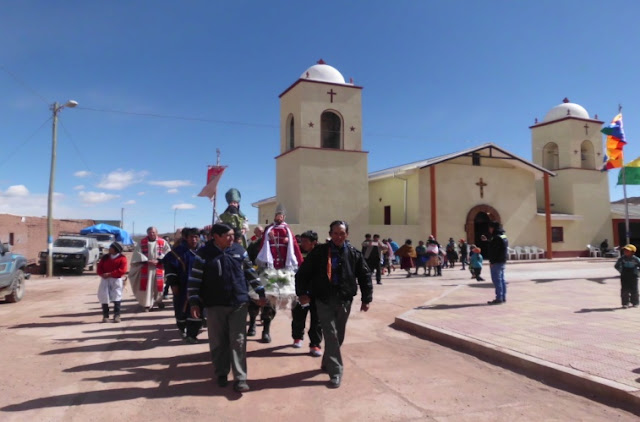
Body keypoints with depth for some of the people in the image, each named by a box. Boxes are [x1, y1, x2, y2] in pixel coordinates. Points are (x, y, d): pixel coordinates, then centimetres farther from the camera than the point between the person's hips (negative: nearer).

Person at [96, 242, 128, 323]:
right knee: (104, 297, 1)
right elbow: (99, 268, 7)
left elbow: (122, 270, -14)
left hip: (116, 280, -4)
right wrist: (103, 274, -15)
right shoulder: (105, 257, 11)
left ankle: (116, 315, 1)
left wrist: (110, 274, -19)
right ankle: (105, 316, 12)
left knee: (116, 297, -5)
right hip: (105, 279, 4)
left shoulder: (122, 258, -4)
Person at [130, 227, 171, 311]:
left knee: (158, 285, 7)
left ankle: (158, 301, 26)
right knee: (146, 285, -1)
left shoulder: (163, 242, 0)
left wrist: (158, 260, -17)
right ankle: (147, 304, 6)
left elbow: (167, 253, -6)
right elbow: (138, 253, -4)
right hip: (146, 268, 0)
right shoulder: (142, 242, 3)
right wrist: (147, 260, -16)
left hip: (158, 268, 0)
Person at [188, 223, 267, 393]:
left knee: (238, 341, 1)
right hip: (215, 305, -1)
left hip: (239, 303, 2)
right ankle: (221, 373, 27)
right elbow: (194, 279, -4)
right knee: (218, 341, 9)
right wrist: (194, 302, -9)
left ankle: (240, 378, 6)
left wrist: (260, 292, 11)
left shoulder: (239, 250, 3)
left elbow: (250, 272, 11)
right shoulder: (204, 253, -7)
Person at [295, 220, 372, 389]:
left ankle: (327, 362, 35)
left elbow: (365, 276, 6)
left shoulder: (354, 253, 1)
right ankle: (335, 371, 0)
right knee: (331, 334, -6)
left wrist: (366, 299, 3)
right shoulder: (319, 252, -4)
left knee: (339, 335, 14)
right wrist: (302, 292, -7)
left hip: (345, 300, 3)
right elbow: (303, 272, 0)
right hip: (324, 300, -3)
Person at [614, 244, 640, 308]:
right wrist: (621, 271, 4)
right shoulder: (622, 258, -3)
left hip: (633, 277, -1)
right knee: (624, 290, 0)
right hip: (624, 276, 1)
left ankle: (634, 303, 19)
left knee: (634, 290, 5)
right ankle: (625, 303, 6)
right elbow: (617, 266, 10)